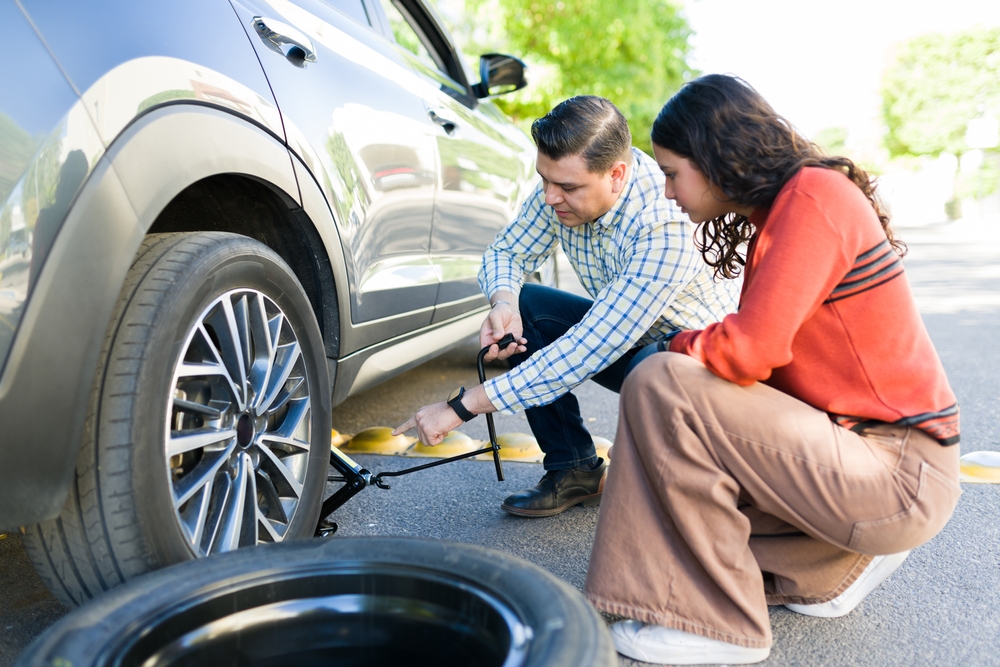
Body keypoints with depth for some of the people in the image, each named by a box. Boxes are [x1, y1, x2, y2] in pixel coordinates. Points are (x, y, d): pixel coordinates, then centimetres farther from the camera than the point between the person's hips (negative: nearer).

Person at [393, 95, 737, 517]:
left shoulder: (666, 225, -35)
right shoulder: (564, 182, -14)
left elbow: (590, 349, -38)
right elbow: (506, 252, 0)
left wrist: (463, 406, -36)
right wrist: (504, 301, -27)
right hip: (618, 331, 6)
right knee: (520, 308, -15)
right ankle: (574, 470, -5)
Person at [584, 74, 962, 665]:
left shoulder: (814, 195, -17)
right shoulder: (776, 213, 12)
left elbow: (746, 353, -24)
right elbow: (759, 346, 14)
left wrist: (680, 347, -5)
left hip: (901, 476, -10)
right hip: (855, 435, 10)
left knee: (660, 386, -21)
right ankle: (836, 565, 14)